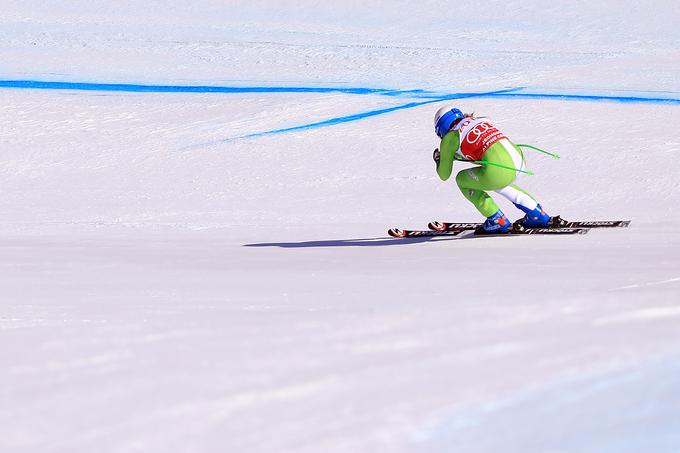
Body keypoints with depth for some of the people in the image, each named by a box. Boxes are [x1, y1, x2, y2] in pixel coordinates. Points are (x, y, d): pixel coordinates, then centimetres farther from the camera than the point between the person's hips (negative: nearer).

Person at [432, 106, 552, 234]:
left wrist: (438, 160, 42)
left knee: (462, 179, 20)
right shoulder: (480, 120, 27)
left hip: (499, 171, -7)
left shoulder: (449, 138, 11)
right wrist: (457, 155, 50)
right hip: (520, 160, 7)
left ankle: (497, 220, 16)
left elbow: (444, 175, 22)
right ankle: (537, 214, 35)